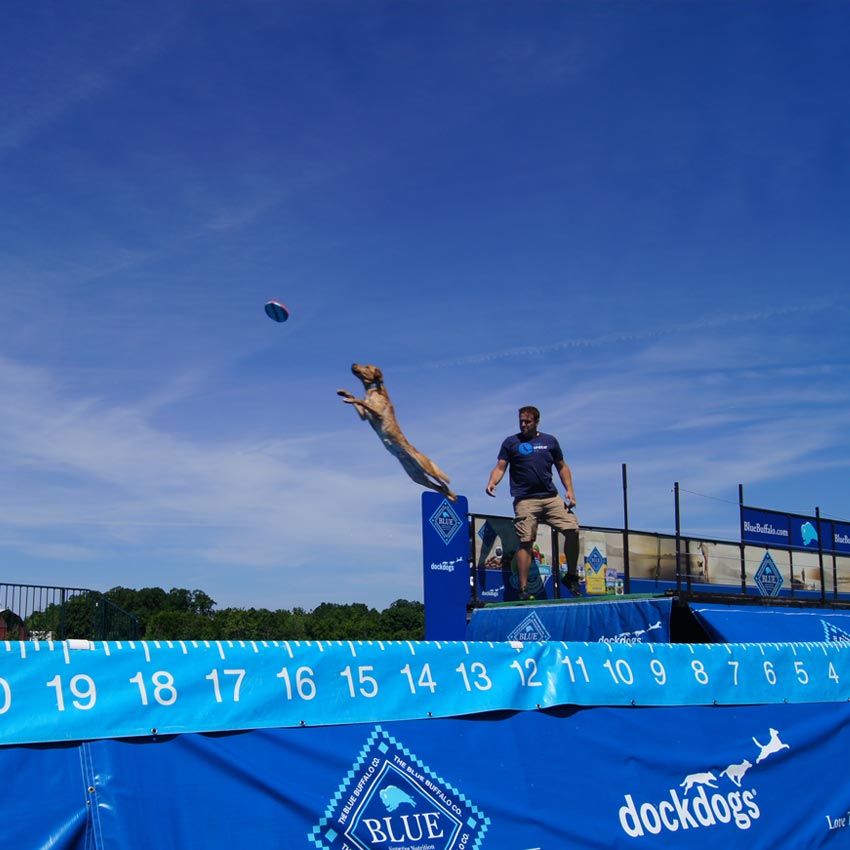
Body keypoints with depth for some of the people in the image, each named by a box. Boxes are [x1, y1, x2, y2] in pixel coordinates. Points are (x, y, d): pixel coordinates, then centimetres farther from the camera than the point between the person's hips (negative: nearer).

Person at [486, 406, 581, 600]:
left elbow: (562, 467, 20)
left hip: (551, 497, 3)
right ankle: (523, 588, -6)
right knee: (525, 542, -9)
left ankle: (571, 576, 9)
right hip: (525, 501, -3)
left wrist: (569, 490, 7)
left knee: (572, 529, -8)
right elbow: (500, 467, 4)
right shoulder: (511, 442, 9)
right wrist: (492, 482, -17)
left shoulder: (549, 441, 16)